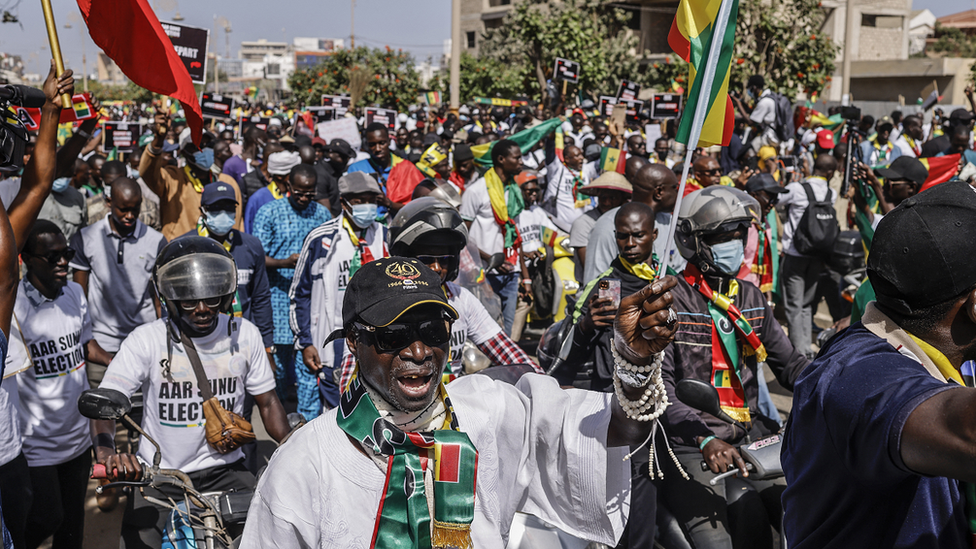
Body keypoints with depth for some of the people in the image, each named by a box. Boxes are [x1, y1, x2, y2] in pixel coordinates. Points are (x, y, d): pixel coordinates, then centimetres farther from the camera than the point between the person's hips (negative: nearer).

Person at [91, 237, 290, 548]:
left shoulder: (245, 335, -2)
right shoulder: (146, 340, -10)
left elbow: (267, 403, 6)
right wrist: (106, 453, -36)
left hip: (224, 472, 1)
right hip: (157, 476, -1)